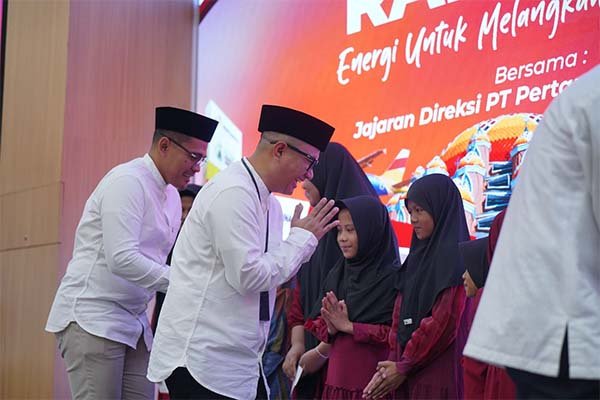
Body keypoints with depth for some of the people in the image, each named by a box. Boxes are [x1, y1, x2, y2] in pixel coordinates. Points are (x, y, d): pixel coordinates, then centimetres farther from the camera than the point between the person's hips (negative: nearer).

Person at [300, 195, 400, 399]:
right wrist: (331, 328, -11)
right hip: (338, 376, 5)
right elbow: (317, 323, 11)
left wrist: (347, 326, -13)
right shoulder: (337, 273, 11)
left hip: (373, 381, -5)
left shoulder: (392, 277, -10)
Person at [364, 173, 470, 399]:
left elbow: (444, 322, -14)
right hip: (408, 376, 7)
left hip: (440, 373, -7)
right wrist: (391, 365, 4)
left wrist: (403, 367, -9)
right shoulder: (419, 256, 18)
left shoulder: (454, 256, -7)